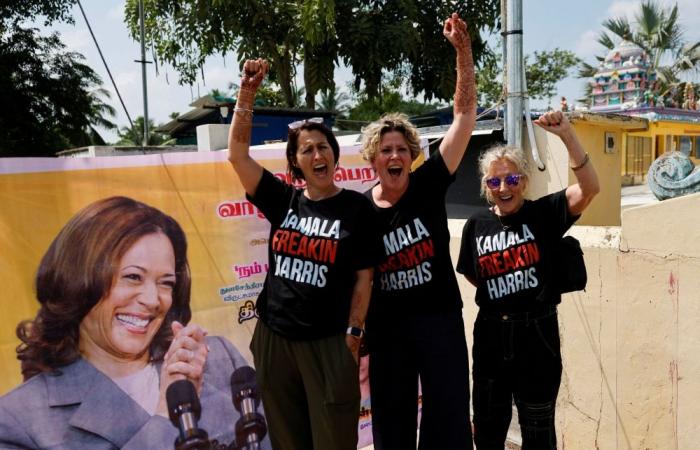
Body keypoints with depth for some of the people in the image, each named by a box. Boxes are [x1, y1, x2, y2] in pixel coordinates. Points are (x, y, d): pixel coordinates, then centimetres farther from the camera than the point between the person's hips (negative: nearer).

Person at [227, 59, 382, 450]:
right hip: (274, 338, 3)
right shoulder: (283, 200, 3)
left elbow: (364, 277, -4)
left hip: (329, 343, -3)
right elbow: (238, 154, -1)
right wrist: (247, 92, -7)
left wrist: (354, 333, -7)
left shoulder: (356, 207, -5)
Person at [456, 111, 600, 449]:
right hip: (491, 334, 3)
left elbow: (589, 188, -24)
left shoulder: (543, 213, -7)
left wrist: (567, 135, -32)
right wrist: (501, 294, 3)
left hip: (537, 332, -3)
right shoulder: (477, 224, 1)